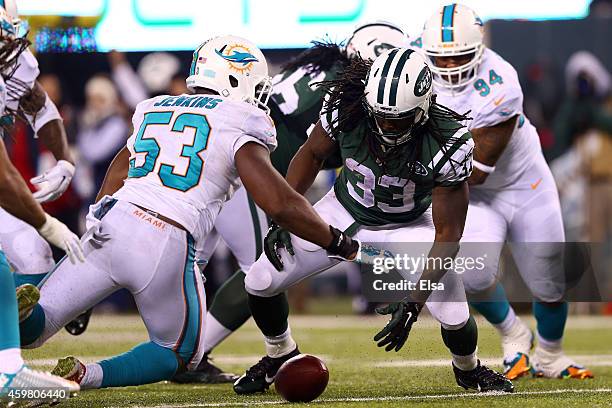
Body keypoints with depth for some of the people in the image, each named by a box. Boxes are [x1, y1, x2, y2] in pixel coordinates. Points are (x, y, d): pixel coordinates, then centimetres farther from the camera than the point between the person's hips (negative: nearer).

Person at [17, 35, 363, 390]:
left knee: (32, 330, 9)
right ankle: (85, 376, -6)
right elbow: (281, 205, -4)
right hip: (166, 248, -4)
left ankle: (24, 310, -29)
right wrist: (338, 244, 9)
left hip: (111, 226, 4)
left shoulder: (155, 110, 23)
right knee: (179, 356, 20)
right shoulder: (240, 129, 3)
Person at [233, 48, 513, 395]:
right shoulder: (345, 109, -29)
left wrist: (415, 302, -33)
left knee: (454, 316, -18)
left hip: (409, 224, -2)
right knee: (261, 282, -8)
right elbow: (312, 155, -5)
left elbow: (448, 233, -26)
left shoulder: (449, 144, -35)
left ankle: (468, 369, 21)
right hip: (346, 210, 2)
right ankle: (281, 358, 25)